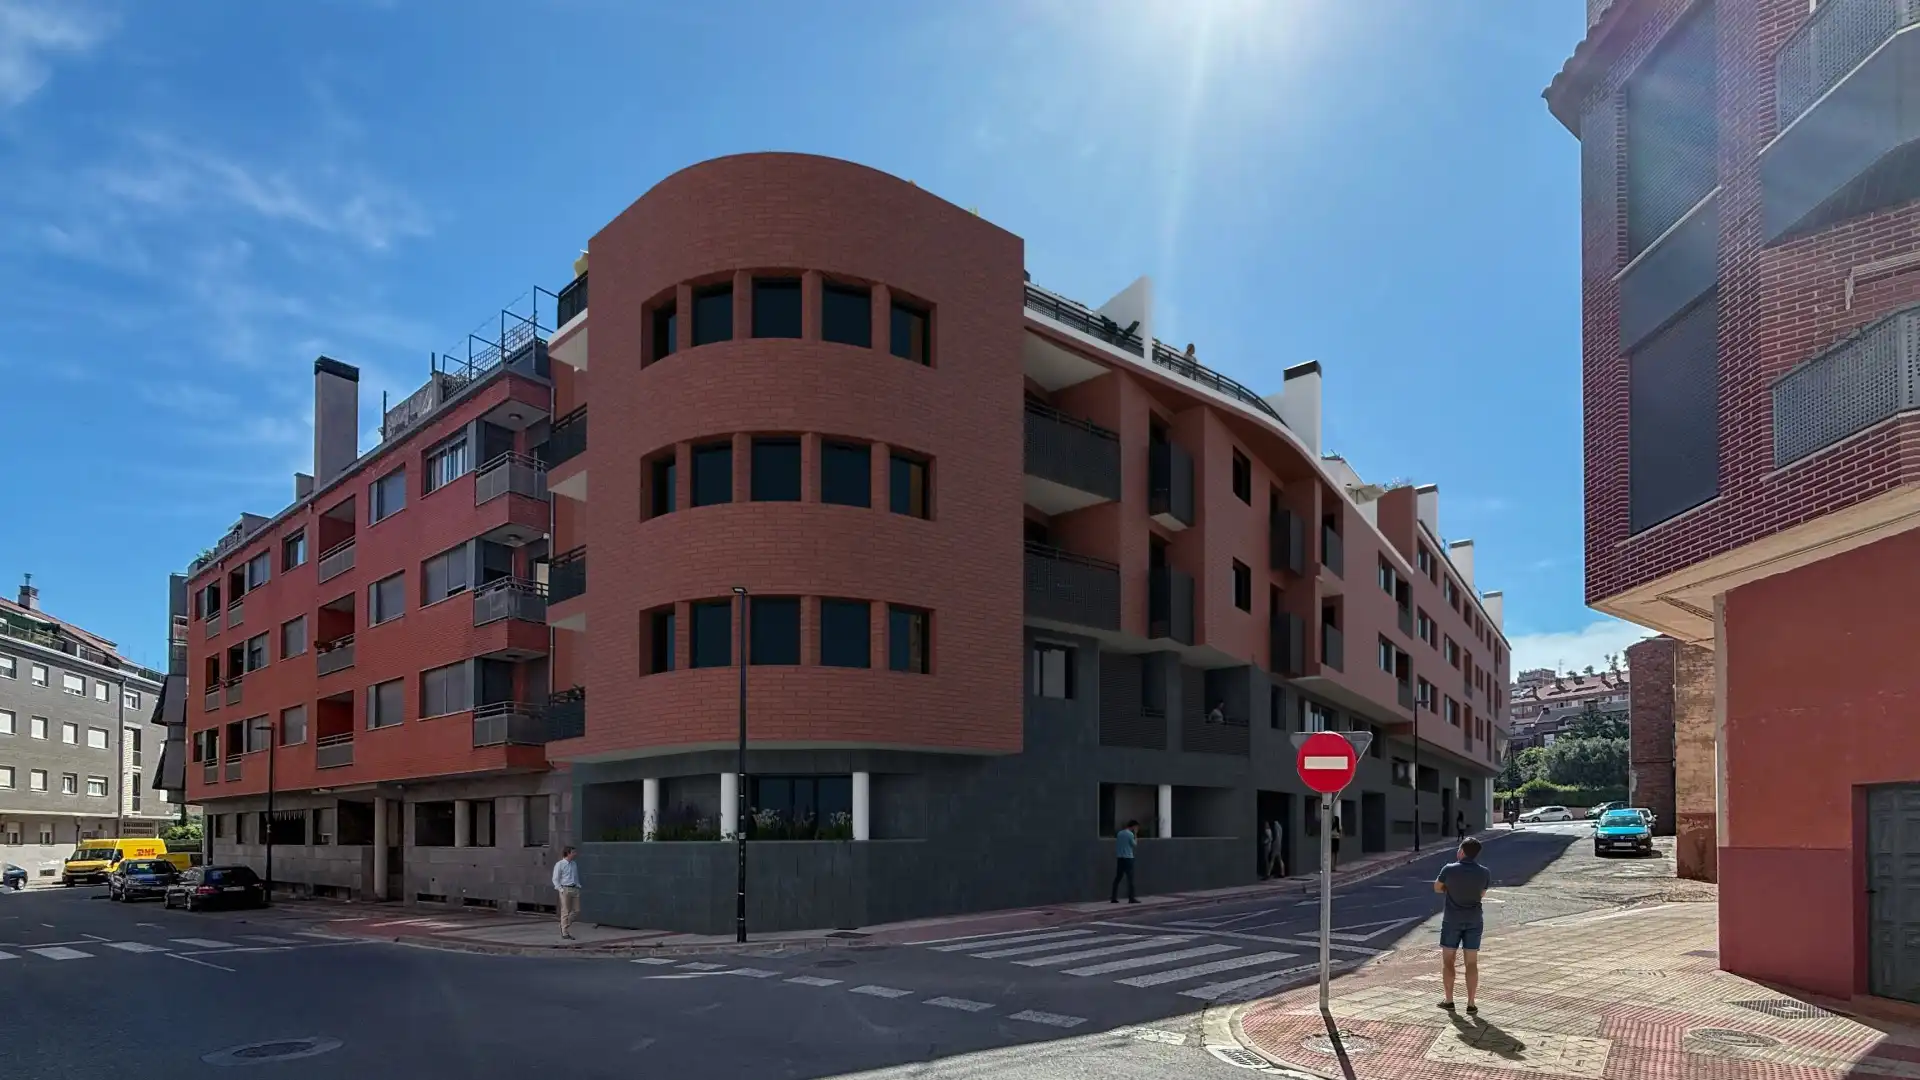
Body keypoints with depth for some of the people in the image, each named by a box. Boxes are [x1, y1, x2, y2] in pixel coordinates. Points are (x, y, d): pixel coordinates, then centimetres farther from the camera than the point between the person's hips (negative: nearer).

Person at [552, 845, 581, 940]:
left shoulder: (574, 864, 14)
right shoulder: (559, 864, -5)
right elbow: (555, 879, -5)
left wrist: (578, 887, 11)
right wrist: (561, 890, -14)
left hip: (575, 889, 6)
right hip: (565, 889, -6)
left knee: (576, 911, 4)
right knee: (566, 912, -2)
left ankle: (563, 925, 24)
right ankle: (565, 933, 8)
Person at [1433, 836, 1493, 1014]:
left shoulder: (1449, 869, -16)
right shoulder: (1484, 872, -9)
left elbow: (1437, 888, 1)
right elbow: (1482, 894, 8)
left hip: (1452, 920, -2)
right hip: (1474, 921, 2)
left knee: (1447, 960, 11)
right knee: (1472, 963, 8)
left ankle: (1448, 1000, 13)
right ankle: (1471, 1004, 8)